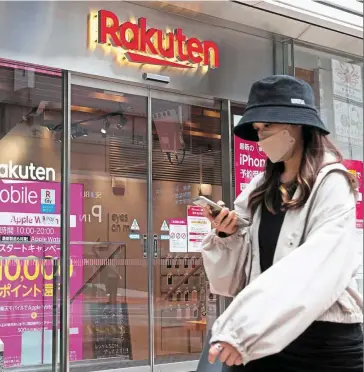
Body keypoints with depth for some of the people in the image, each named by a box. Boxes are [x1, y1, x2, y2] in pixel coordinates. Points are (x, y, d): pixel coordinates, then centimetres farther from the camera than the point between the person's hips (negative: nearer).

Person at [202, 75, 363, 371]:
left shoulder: (331, 184, -6)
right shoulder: (261, 188, 10)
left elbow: (315, 270, -20)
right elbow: (235, 276, 11)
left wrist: (246, 332, -27)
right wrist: (226, 235, -9)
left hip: (324, 341, -5)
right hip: (263, 339, 5)